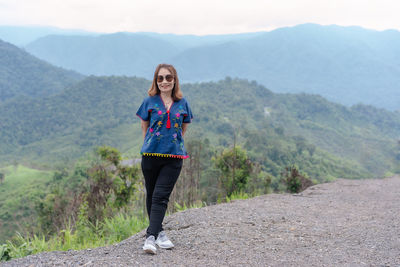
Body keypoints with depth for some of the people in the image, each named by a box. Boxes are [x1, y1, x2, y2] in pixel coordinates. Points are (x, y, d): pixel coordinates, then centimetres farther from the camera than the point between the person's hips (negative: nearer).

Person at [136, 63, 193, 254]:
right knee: (151, 195, 10)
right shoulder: (150, 101, 3)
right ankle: (158, 232, 26)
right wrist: (150, 145, 11)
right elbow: (144, 126, 14)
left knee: (160, 196, -9)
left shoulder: (182, 103, 6)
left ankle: (151, 237, -11)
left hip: (174, 156, -1)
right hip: (151, 154, 1)